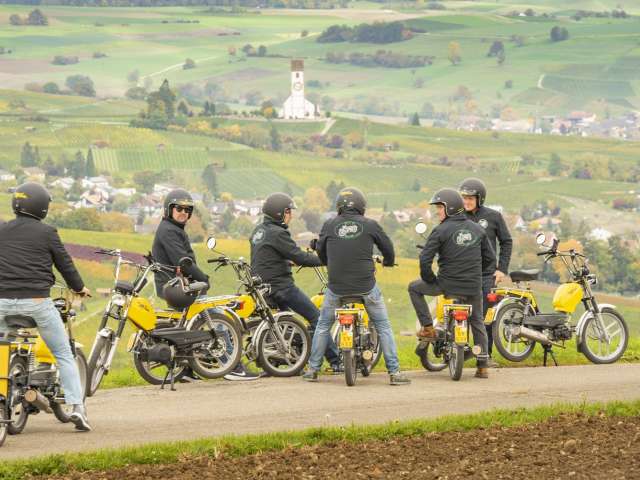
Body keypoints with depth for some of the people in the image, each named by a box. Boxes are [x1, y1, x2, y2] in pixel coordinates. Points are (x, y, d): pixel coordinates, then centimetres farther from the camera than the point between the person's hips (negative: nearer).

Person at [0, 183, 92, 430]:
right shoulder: (46, 232, -2)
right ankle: (77, 406, -4)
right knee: (64, 354, 7)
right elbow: (64, 263, 6)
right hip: (36, 301, -2)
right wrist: (79, 287, 23)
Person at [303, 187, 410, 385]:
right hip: (366, 286, -1)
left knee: (323, 326, 20)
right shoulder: (370, 225, -1)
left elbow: (320, 250, 16)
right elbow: (388, 248, 11)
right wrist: (388, 262, 35)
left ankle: (313, 369, 22)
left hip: (336, 285, 1)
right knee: (383, 326, 9)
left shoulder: (329, 225, 2)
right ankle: (394, 371, 4)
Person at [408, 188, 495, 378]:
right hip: (473, 286, 4)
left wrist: (429, 279, 0)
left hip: (447, 284, -4)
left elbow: (425, 259, -15)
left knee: (414, 288, 19)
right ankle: (482, 366, 16)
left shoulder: (440, 231, -10)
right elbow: (490, 258, 10)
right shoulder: (477, 229, 5)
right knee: (477, 322, 19)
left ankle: (428, 327, 14)